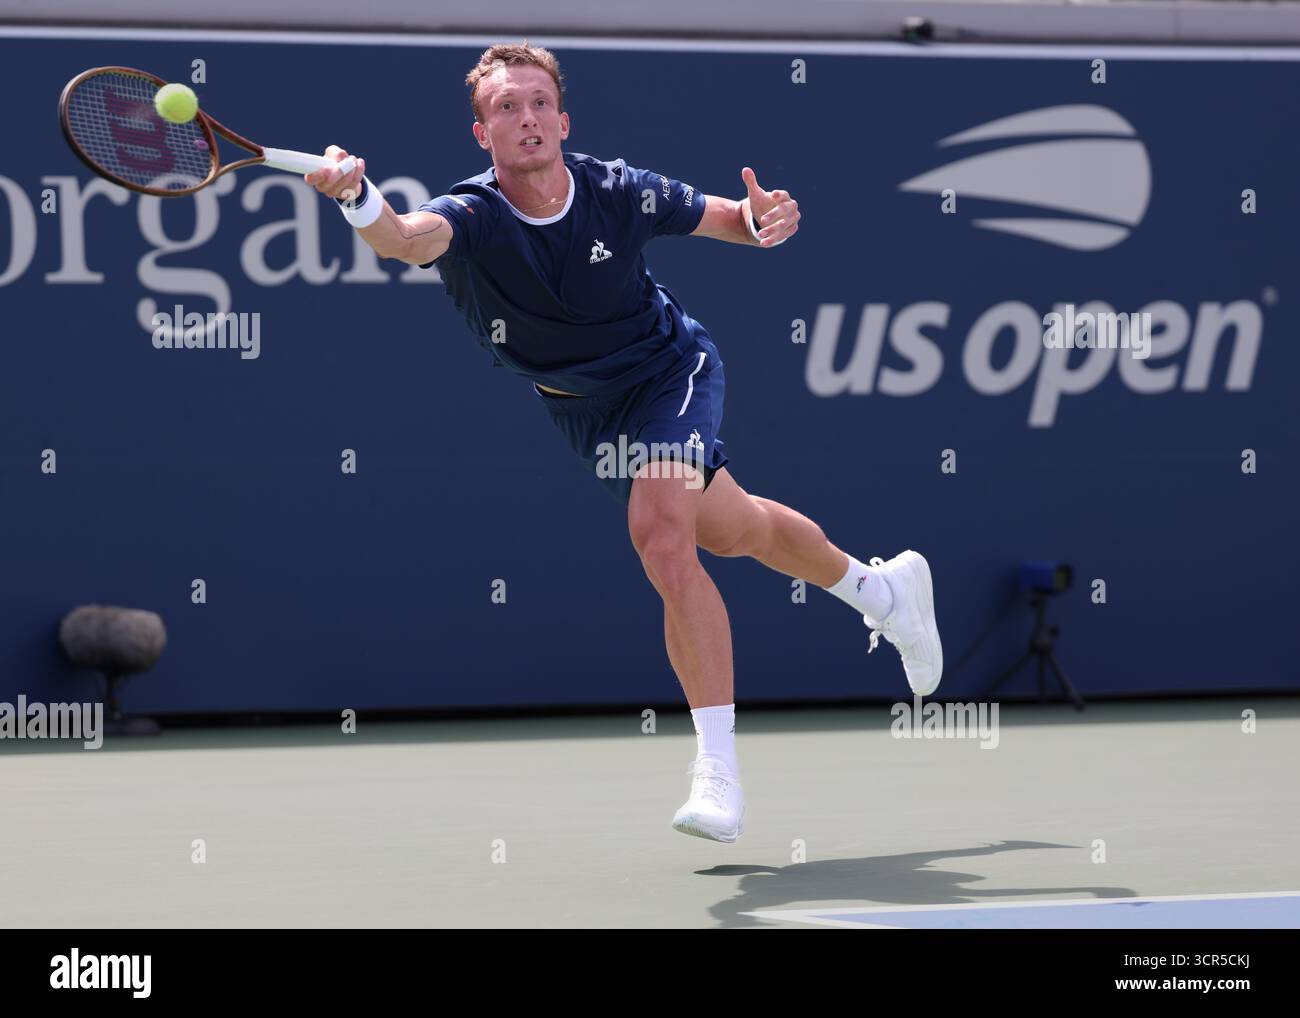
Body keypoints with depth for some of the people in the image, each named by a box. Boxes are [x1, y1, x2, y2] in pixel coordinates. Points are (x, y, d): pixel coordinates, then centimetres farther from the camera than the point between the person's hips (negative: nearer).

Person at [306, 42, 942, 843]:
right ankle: (879, 589, 52)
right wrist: (358, 198, -72)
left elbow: (725, 219, -6)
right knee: (733, 530, 22)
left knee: (663, 538, -27)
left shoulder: (618, 193, -24)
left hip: (671, 370, -4)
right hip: (583, 409, 4)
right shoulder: (472, 216, -26)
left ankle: (719, 771, -24)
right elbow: (408, 238, -50)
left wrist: (765, 220, -30)